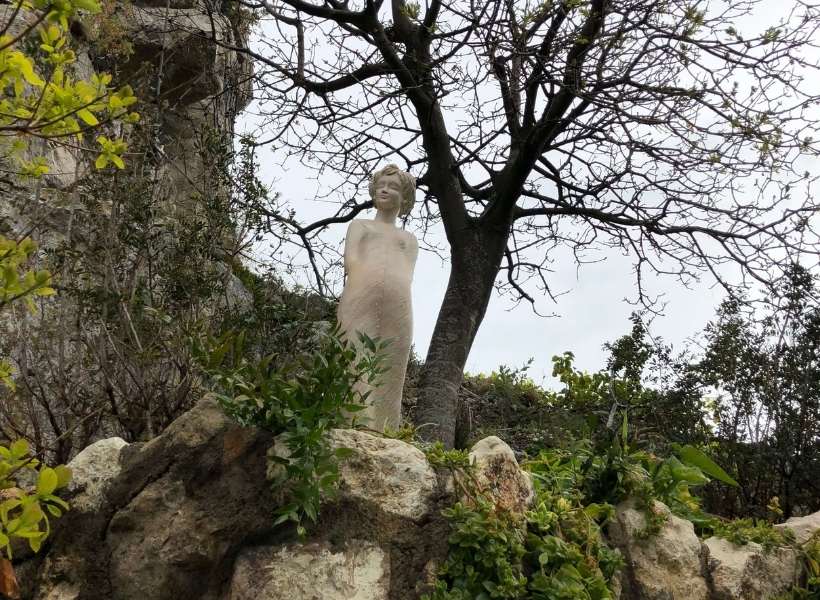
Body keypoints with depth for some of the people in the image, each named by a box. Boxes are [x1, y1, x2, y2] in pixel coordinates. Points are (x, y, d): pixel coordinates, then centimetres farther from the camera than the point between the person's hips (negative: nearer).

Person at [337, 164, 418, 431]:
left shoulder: (409, 239, 31)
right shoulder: (359, 225, 29)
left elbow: (406, 276, 13)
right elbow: (351, 261, 11)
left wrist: (388, 281, -7)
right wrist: (368, 281, -6)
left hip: (398, 302, 2)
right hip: (360, 295, -1)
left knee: (388, 374, -9)